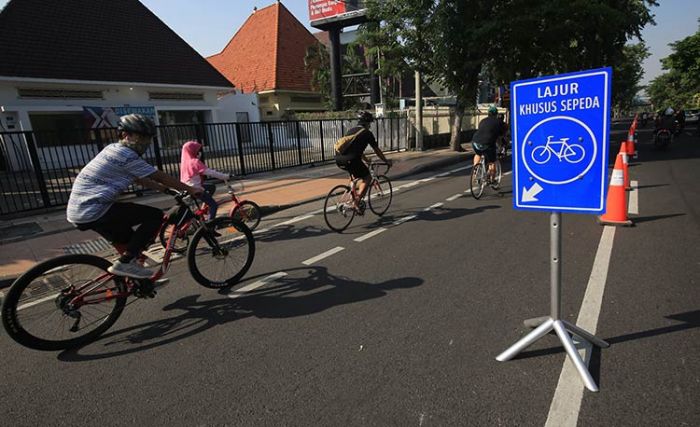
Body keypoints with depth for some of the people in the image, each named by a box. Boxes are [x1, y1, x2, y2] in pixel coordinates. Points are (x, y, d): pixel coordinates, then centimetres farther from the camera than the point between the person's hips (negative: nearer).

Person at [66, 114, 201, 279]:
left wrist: (166, 189, 25)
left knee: (128, 239, 24)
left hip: (79, 210, 10)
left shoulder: (113, 149, 16)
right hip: (93, 212, -10)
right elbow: (160, 177, -11)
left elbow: (139, 179, 23)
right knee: (155, 215, -9)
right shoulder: (126, 155, -15)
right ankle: (125, 263, -6)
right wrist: (190, 189, -2)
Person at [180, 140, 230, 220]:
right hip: (195, 188, -9)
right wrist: (225, 176, -16)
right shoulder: (195, 161, -18)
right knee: (214, 205, -4)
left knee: (212, 187, 24)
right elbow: (210, 172, -21)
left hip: (189, 187, 9)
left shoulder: (186, 160, 10)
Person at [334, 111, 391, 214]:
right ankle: (357, 202, -1)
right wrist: (386, 162, 27)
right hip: (350, 159, -7)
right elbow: (377, 150, 13)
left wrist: (366, 160, 50)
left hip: (338, 159, 7)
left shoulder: (351, 130, 27)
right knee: (367, 177, 11)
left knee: (354, 174, 34)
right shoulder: (367, 133, 7)